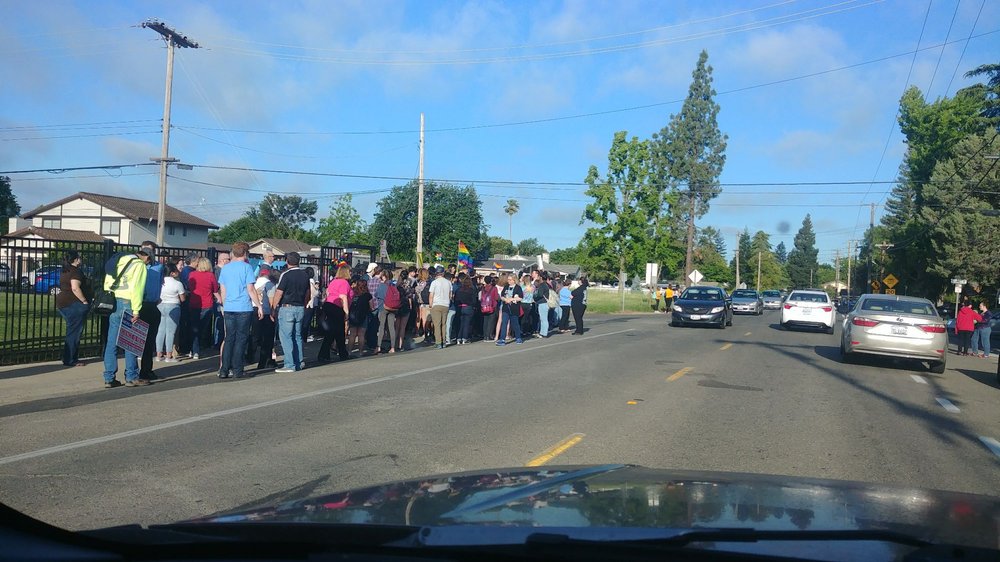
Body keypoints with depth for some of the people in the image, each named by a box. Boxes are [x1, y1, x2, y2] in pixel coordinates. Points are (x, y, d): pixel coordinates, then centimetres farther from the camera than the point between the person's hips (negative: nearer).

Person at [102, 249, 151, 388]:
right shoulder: (139, 265, -3)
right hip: (126, 304, -7)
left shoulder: (119, 261, 18)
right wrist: (136, 310, -14)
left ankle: (109, 378, 10)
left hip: (111, 303, 7)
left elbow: (107, 283, 15)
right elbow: (136, 288, -13)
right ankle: (131, 377, 6)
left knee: (112, 342, 8)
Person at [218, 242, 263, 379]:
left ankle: (224, 370, 7)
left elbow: (222, 290, 14)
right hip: (244, 308, -5)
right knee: (241, 339, 2)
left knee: (229, 338, 9)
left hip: (228, 309, 5)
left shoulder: (225, 268, 9)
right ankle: (237, 370, 4)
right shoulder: (246, 267, -6)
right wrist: (259, 306, -2)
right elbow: (251, 290, -8)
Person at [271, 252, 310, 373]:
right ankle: (299, 362, 18)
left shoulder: (286, 274, -12)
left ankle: (290, 365, -4)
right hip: (300, 308, 6)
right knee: (297, 336, 16)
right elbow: (308, 294, 15)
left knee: (285, 336, -2)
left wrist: (273, 309, -5)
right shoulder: (305, 274, 7)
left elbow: (278, 294, -13)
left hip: (287, 308, -6)